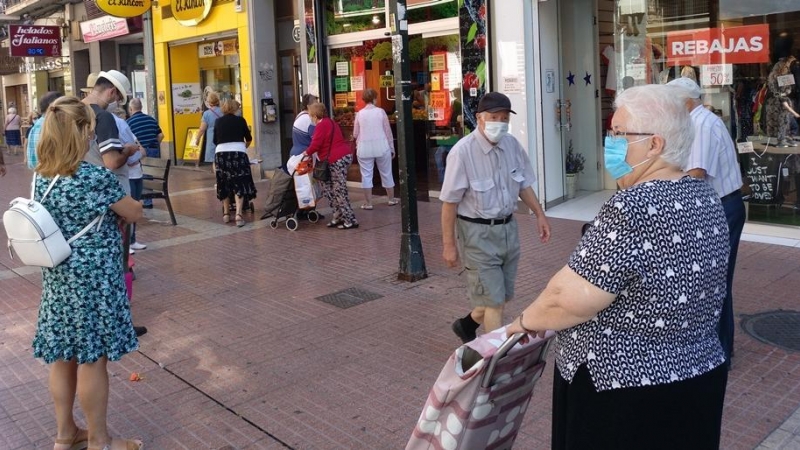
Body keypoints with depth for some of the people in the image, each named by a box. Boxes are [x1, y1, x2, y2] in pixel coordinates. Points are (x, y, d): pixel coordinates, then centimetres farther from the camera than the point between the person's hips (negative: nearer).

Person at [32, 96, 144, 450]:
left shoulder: (41, 176, 3)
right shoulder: (96, 178, -20)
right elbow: (135, 214, -7)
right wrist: (116, 211, 13)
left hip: (57, 277, 7)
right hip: (94, 279, -7)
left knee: (62, 356, 16)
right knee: (92, 360, 4)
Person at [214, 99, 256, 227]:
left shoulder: (218, 122, 12)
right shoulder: (240, 120, 8)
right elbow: (249, 139, 20)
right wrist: (244, 147, 42)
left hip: (221, 154, 2)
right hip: (238, 153, -2)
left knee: (224, 184, 15)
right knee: (240, 184, -1)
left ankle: (226, 213, 21)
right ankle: (238, 214, -14)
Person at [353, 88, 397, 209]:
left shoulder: (360, 113, 1)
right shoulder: (380, 111, -1)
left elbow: (355, 134, 6)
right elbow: (388, 131, 1)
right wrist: (392, 148, 10)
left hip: (364, 148, 0)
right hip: (381, 147, 0)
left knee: (366, 175, 5)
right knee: (386, 173, 13)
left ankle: (368, 203, 6)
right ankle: (391, 199, 25)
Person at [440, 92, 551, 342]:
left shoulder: (512, 145, -1)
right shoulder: (462, 152, -20)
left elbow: (524, 184, 14)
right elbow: (449, 202, -15)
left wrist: (540, 214, 12)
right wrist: (449, 245, -13)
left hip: (508, 228, 7)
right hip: (478, 232, -6)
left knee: (503, 296, 17)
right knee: (494, 302, -3)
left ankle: (466, 326, 43)